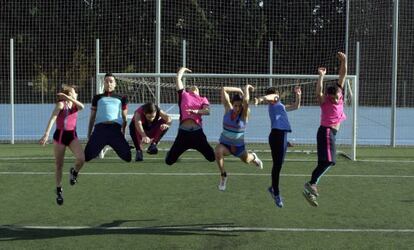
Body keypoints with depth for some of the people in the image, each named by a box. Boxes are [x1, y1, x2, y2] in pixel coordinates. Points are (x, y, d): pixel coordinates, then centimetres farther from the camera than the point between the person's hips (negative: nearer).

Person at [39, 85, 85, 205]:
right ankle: (59, 189, 22)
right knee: (59, 165, 5)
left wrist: (69, 98, -28)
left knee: (81, 159, -21)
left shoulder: (75, 105, 7)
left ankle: (74, 172, 12)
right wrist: (46, 134, -32)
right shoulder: (61, 104, -8)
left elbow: (82, 106, -17)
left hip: (72, 135, 4)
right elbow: (52, 118, -20)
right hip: (60, 135, -3)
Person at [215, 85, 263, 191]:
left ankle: (253, 157, 67)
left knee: (246, 160, 26)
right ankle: (223, 175, -11)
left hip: (238, 145, 0)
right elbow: (223, 89, -19)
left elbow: (246, 100, -41)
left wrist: (247, 87, -26)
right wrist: (239, 90, -14)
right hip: (224, 143, 0)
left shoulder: (245, 113, -18)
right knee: (218, 151, -34)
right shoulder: (228, 109, -13)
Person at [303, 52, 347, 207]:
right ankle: (312, 184, -24)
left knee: (325, 162, 8)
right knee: (328, 161, -18)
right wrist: (321, 76, -40)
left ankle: (311, 185, 10)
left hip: (331, 132, 8)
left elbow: (342, 76, 5)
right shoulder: (325, 102, -11)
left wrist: (343, 62, -2)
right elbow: (318, 92, -33)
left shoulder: (339, 94, 6)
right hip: (326, 131, -8)